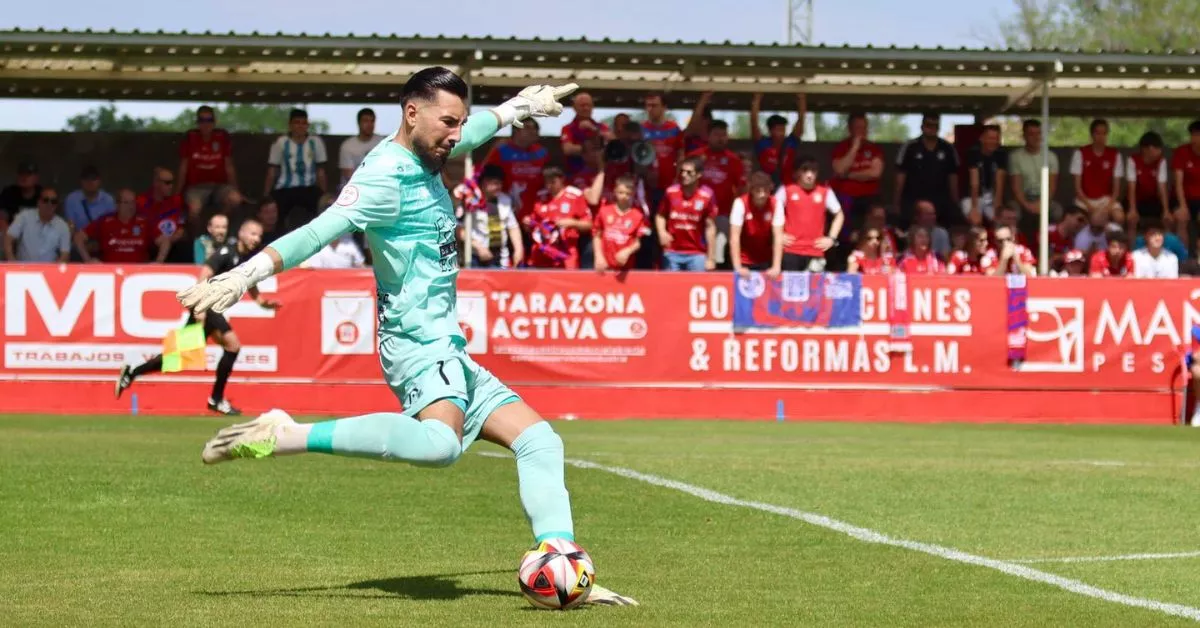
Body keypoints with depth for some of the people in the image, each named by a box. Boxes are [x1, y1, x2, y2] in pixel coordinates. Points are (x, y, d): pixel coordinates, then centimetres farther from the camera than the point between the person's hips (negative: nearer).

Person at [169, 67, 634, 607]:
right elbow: (318, 233, -24)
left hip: (447, 351, 10)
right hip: (419, 344, -10)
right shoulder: (387, 177, -14)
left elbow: (474, 130, 37)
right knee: (439, 443, -38)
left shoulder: (422, 160, 15)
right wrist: (245, 275, -35)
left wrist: (517, 107, 52)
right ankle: (284, 437, -32)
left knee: (539, 440, 6)